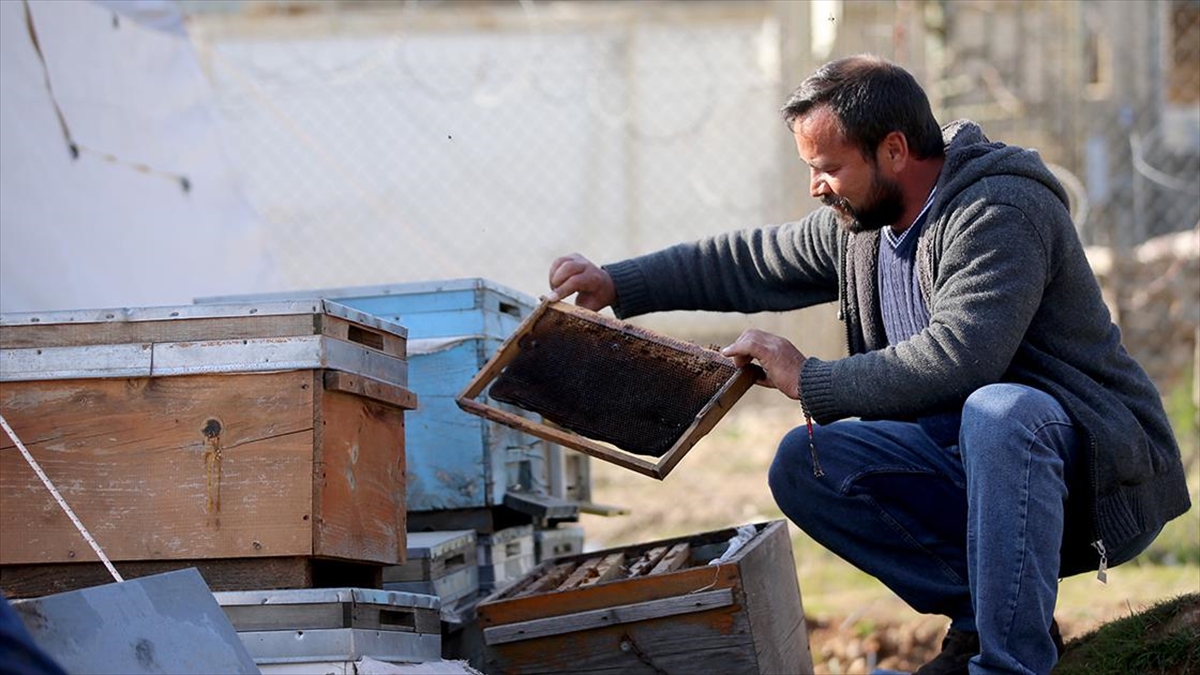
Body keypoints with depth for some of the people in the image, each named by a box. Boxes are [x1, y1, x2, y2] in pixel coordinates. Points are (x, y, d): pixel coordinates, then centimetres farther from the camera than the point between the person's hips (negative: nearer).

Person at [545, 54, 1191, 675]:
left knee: (996, 411, -39)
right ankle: (978, 613, -5)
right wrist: (616, 283, 15)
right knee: (803, 463, -5)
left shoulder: (1000, 212, -20)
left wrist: (808, 380, -21)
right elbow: (751, 262, 22)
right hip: (973, 461, 8)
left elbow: (955, 359, -32)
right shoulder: (859, 225, 6)